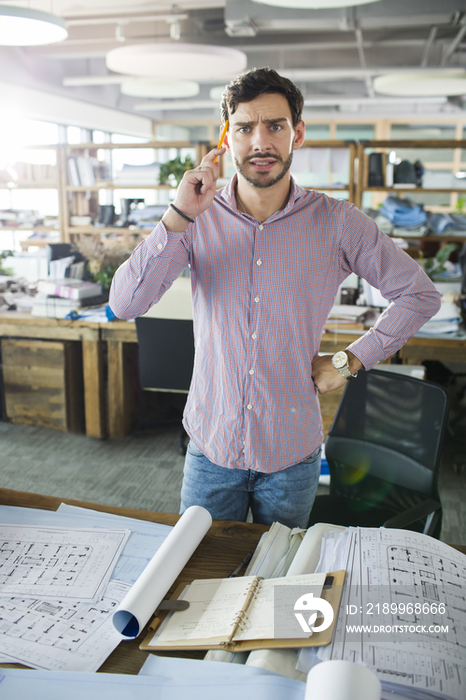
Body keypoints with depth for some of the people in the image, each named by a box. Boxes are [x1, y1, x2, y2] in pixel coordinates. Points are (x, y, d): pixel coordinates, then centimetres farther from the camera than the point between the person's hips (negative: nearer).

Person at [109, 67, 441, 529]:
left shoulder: (336, 222, -8)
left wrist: (351, 361, -5)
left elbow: (419, 295, 1)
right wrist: (179, 216, -24)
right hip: (211, 446, 1)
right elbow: (124, 305, -16)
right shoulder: (199, 218, -6)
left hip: (292, 454, 0)